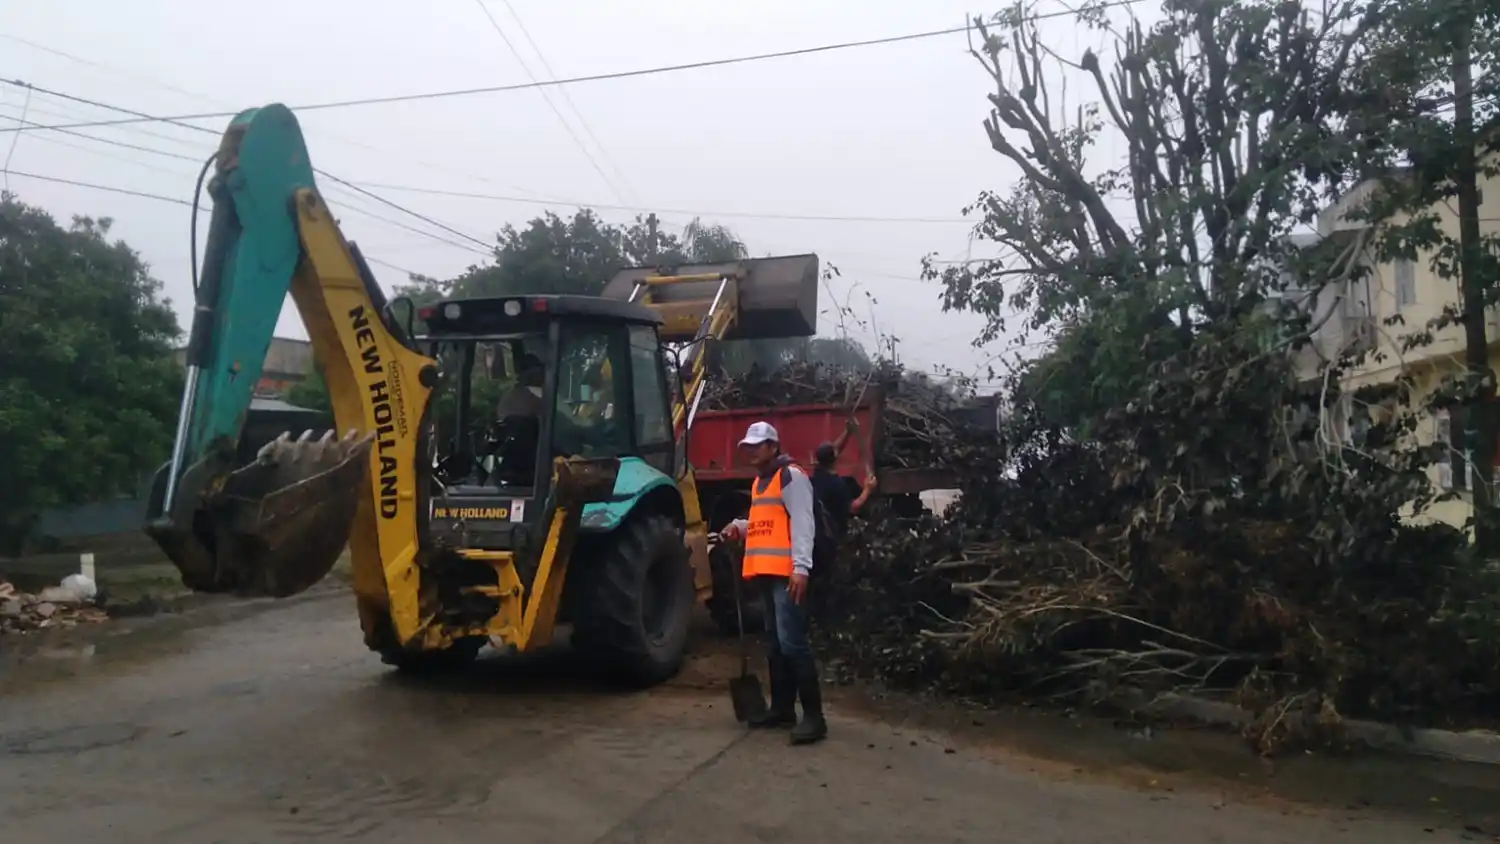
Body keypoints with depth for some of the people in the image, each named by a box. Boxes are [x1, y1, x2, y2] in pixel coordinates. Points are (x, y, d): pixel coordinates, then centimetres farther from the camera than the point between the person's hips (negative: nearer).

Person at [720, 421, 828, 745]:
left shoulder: (791, 476, -8)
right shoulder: (759, 482, 21)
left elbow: (802, 523, -16)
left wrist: (801, 567, -24)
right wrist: (740, 526, 11)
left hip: (787, 574, -10)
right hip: (765, 572, 10)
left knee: (792, 643, -12)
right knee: (774, 644, 14)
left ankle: (814, 716, -9)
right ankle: (782, 708, 23)